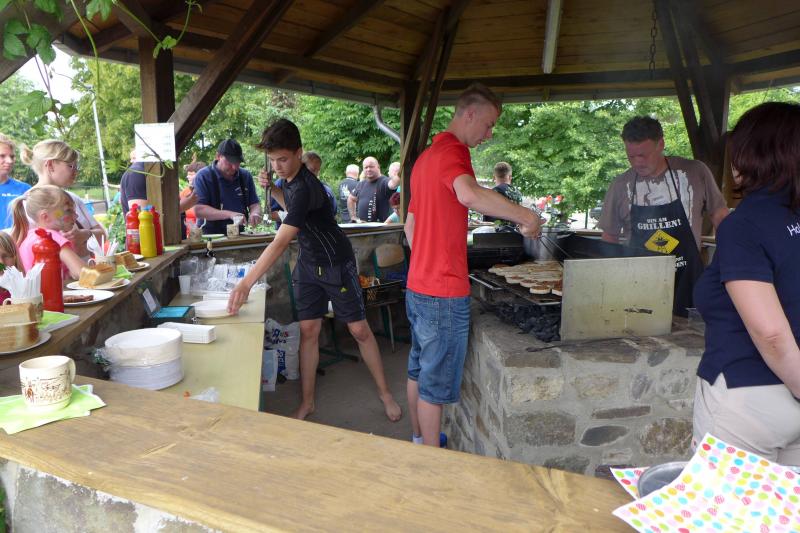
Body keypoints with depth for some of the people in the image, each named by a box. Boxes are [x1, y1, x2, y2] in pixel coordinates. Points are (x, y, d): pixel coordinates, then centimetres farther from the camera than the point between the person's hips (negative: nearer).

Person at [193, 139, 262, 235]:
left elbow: (254, 204, 15)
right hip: (212, 237, -4)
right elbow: (198, 210, -12)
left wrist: (254, 214, -9)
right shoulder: (203, 176, -2)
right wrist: (229, 214, -23)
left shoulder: (245, 176, 13)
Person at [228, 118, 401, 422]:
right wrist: (272, 189, 0)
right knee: (308, 331, 4)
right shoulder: (290, 179, -2)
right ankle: (307, 402, 15)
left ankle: (384, 392, 19)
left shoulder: (304, 187, -30)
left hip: (336, 263, -7)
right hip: (308, 263, 7)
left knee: (359, 329, 2)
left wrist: (246, 283, -45)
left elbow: (280, 242, -40)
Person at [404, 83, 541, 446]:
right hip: (444, 293, -10)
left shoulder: (425, 156, 16)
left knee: (418, 370, 20)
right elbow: (470, 195, -39)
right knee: (436, 383, 2)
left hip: (417, 286, 10)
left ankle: (418, 441, 37)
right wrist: (527, 216, -29)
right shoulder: (453, 151, -15)